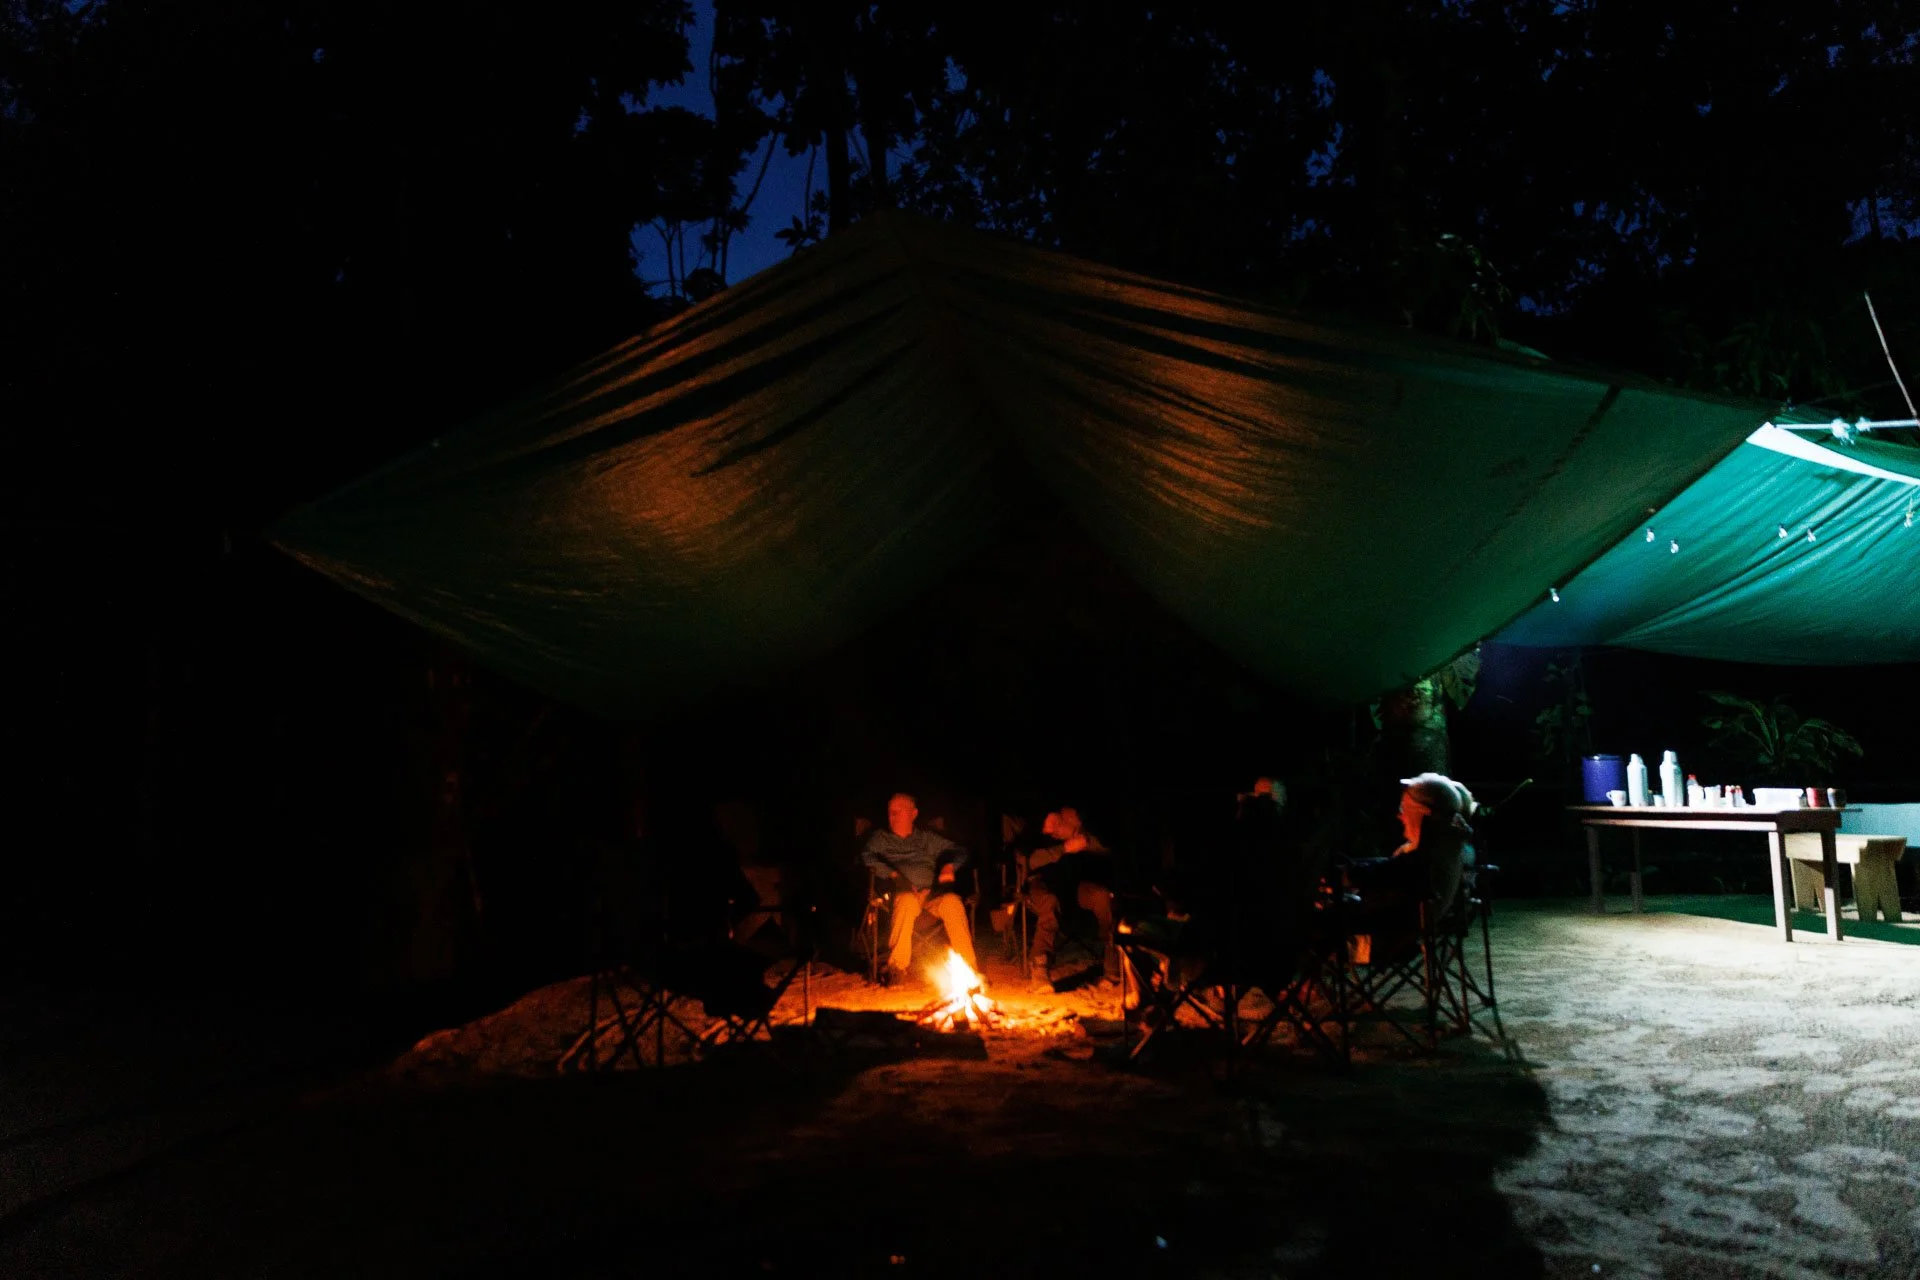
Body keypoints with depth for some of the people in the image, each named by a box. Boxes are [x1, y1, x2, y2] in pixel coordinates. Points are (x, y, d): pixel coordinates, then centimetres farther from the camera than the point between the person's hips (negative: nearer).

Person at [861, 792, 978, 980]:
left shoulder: (928, 837, 25)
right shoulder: (880, 837, 20)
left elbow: (960, 852, 23)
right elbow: (867, 857, 1)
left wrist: (950, 866, 0)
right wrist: (894, 875, -13)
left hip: (933, 892, 2)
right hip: (901, 892, -2)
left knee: (952, 901, -33)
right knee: (907, 901, -39)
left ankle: (968, 967, -35)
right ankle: (897, 967, -34)